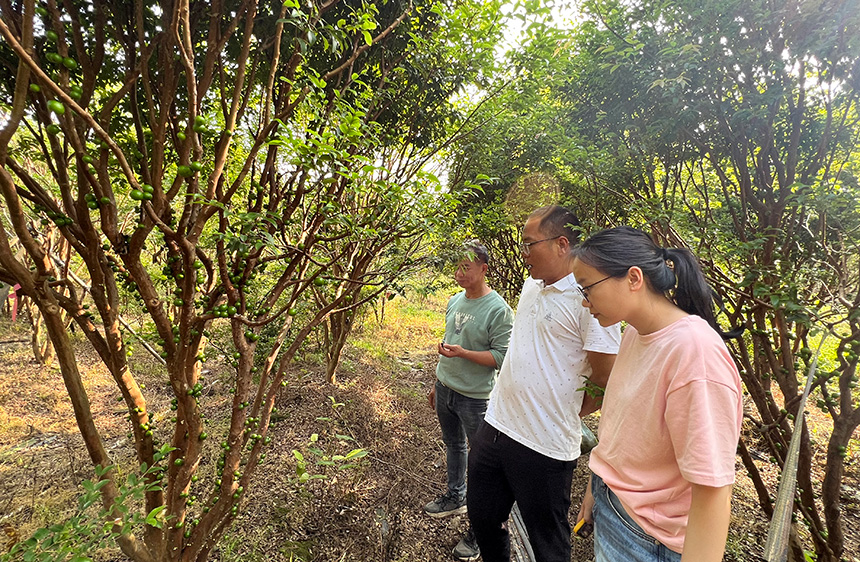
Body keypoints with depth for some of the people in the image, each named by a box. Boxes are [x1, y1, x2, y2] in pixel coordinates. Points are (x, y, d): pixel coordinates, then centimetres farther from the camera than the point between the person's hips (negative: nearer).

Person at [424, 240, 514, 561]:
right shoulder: (455, 301, 4)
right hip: (445, 389, 7)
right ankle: (455, 498, 47)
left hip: (474, 397, -7)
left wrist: (462, 352, -28)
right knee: (453, 445, 24)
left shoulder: (498, 309, -18)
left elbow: (502, 356, -18)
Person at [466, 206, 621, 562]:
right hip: (494, 426, 7)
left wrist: (561, 414, -2)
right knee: (482, 520, 24)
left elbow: (606, 382, -15)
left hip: (544, 448, -7)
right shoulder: (532, 285, 5)